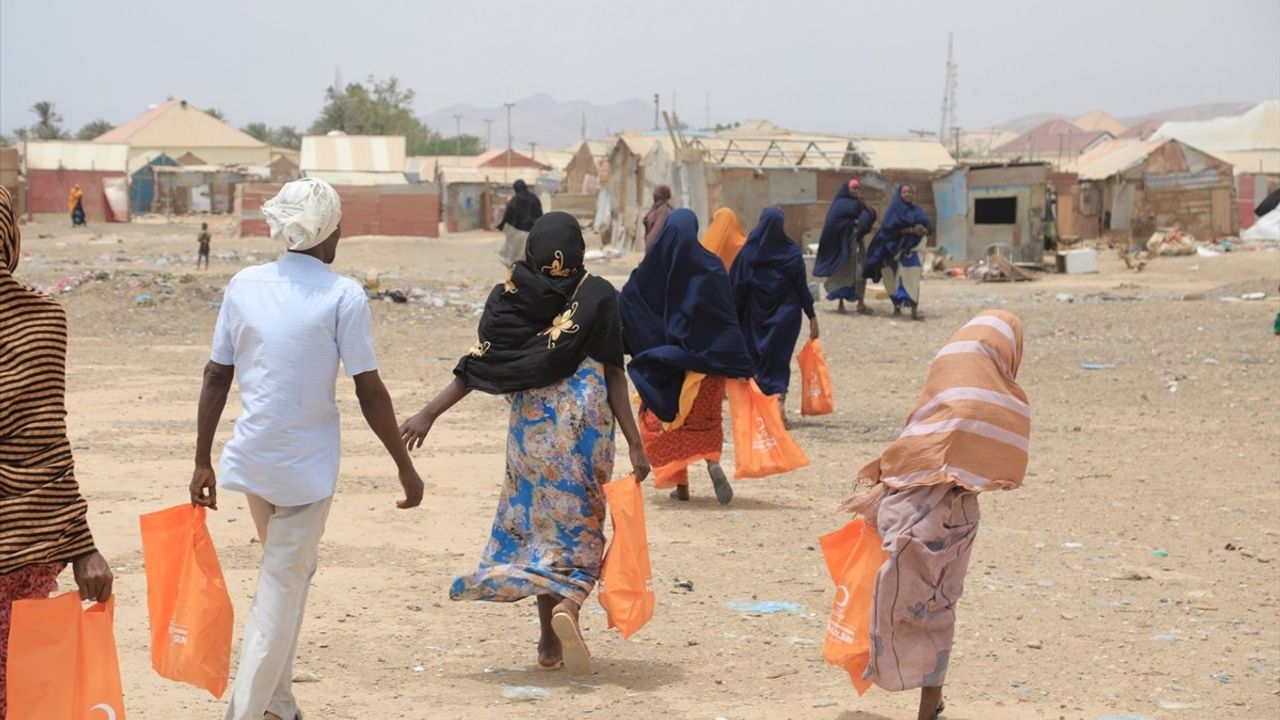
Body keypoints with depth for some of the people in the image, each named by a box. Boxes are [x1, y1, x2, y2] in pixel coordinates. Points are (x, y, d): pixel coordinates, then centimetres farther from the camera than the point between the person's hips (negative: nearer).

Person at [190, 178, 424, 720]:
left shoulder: (244, 284, 3)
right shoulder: (343, 295, -10)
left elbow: (216, 377, 5)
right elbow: (369, 392, -9)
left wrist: (203, 461, 12)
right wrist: (405, 467, 0)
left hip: (252, 456, 5)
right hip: (307, 465, -5)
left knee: (288, 572, 22)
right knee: (282, 586, 3)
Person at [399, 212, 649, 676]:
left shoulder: (509, 297, -2)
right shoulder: (597, 296, -7)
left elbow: (479, 366, -7)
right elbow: (613, 374, -9)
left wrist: (429, 414, -4)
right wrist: (634, 443, -6)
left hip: (531, 426, 2)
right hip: (585, 425, -2)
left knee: (537, 522, 13)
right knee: (579, 525, 6)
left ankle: (550, 642, 13)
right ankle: (568, 604, -24)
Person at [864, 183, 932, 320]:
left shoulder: (917, 210, 15)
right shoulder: (894, 209, 1)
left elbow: (929, 227, 9)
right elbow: (890, 227, -13)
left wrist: (923, 230, -16)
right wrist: (911, 230, -19)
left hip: (910, 249, 2)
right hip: (895, 248, -2)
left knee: (912, 278, -12)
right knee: (896, 279, -2)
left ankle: (914, 309, -19)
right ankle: (897, 305, 13)